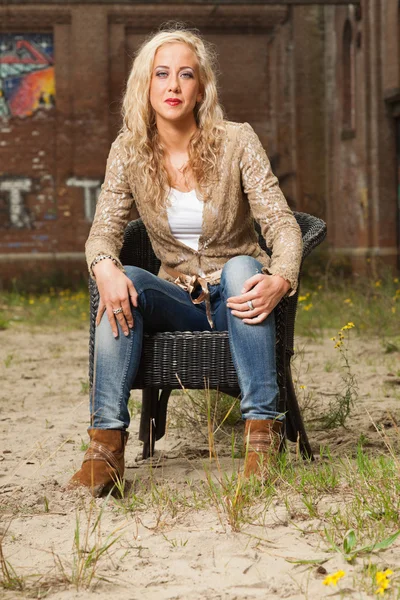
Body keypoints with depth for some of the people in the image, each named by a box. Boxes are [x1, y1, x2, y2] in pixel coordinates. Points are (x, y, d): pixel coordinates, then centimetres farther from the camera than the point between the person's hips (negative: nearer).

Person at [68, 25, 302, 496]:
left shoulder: (236, 142, -10)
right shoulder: (129, 152, -3)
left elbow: (281, 224, -14)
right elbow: (104, 230, -8)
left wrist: (280, 280, -36)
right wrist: (105, 267, -33)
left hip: (237, 298, -2)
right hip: (179, 300, 2)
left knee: (242, 267, -35)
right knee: (123, 285, -28)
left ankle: (262, 431, -36)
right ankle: (107, 442, -33)